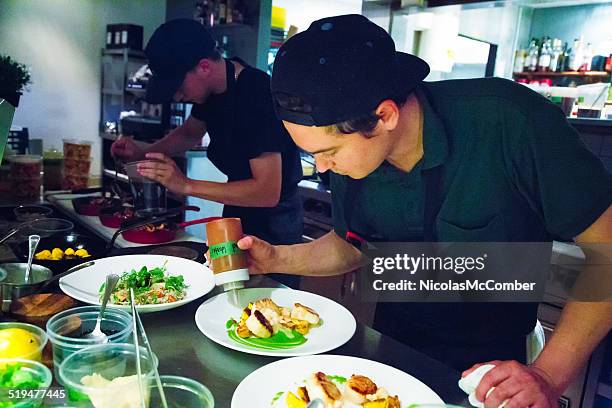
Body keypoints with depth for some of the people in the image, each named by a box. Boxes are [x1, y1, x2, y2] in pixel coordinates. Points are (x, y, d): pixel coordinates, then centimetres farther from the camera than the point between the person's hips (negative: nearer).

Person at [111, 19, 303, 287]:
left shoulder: (259, 96, -28)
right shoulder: (212, 88, -3)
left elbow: (268, 192, -31)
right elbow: (191, 133, 15)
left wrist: (186, 185, -31)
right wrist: (142, 153, -2)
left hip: (273, 222, -8)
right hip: (238, 211, 8)